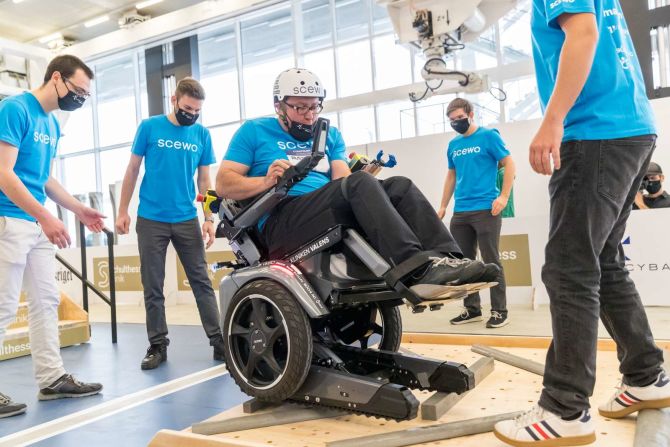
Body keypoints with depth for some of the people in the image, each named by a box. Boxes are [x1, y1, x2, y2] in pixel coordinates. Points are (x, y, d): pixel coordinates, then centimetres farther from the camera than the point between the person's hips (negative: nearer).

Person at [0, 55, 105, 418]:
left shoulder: (52, 124, 14)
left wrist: (78, 209, 15)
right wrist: (46, 217, -24)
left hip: (38, 223, 9)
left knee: (46, 301, 10)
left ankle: (52, 378, 18)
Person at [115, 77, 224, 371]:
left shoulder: (202, 134, 5)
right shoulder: (149, 127, 0)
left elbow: (204, 180, 8)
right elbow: (132, 170, 5)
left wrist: (209, 218, 0)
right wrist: (122, 211, 3)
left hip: (187, 220, 1)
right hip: (151, 220, -1)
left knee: (201, 281, 2)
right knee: (153, 287, 5)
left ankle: (218, 340, 7)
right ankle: (158, 345, 15)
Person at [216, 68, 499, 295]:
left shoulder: (330, 135, 23)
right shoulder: (254, 131, 10)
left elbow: (343, 177, 8)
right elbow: (223, 184, 1)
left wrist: (360, 173, -16)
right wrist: (267, 181, -17)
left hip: (333, 212, 6)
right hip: (282, 220, -5)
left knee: (399, 186, -15)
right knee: (360, 183, -30)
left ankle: (446, 257, -33)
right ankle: (419, 267, -44)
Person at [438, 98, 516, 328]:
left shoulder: (489, 136, -1)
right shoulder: (453, 145, 15)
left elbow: (509, 164, -4)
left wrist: (504, 197, -14)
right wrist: (443, 206, 17)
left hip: (486, 209, -6)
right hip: (460, 212, 6)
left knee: (491, 261, -2)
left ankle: (499, 311, 7)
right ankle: (472, 308, 19)